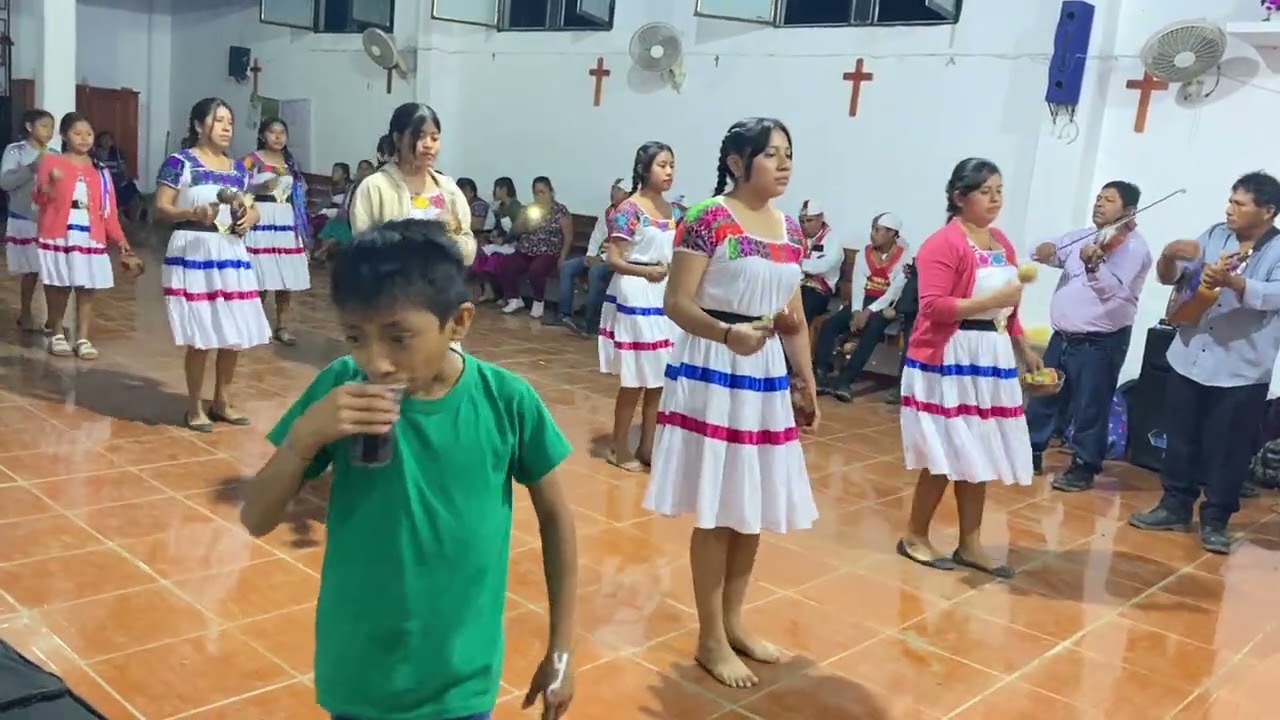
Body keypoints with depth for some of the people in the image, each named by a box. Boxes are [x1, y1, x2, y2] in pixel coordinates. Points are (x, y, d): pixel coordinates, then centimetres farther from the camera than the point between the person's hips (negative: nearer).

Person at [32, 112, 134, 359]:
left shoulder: (100, 171, 10)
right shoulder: (51, 162, 1)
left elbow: (109, 207, 7)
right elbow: (39, 199, -4)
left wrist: (118, 237, 0)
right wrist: (49, 184, -25)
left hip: (91, 237, 2)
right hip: (59, 236, -2)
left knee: (87, 289, 1)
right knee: (59, 286, 4)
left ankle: (83, 339, 7)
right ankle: (56, 334, 19)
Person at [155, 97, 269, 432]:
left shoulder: (238, 169, 14)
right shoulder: (180, 162, -4)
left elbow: (251, 209, 20)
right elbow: (161, 208, -7)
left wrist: (250, 218, -3)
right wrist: (193, 213, -25)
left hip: (231, 255, 6)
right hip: (193, 254, -6)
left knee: (235, 333, 8)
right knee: (200, 336, -5)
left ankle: (222, 401, 24)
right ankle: (195, 406, 10)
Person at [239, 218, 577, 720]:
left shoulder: (508, 402, -16)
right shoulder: (341, 388, -14)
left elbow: (555, 517, -2)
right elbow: (256, 522, -8)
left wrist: (561, 651, 4)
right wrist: (305, 435, -26)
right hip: (357, 677, 1)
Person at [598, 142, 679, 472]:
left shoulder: (673, 211, 10)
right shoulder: (630, 209, -10)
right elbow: (613, 260, -13)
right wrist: (646, 271, -27)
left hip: (666, 299, 7)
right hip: (635, 299, -7)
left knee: (659, 380, 11)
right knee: (634, 381, 0)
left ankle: (647, 446, 22)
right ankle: (619, 448, 15)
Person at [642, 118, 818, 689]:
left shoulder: (790, 229, 10)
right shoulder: (708, 219, -11)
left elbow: (796, 316, 14)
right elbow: (677, 303, -14)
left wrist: (807, 382, 12)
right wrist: (726, 333, -30)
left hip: (767, 375, 7)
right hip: (713, 372, -7)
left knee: (755, 507, 13)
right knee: (717, 511, 0)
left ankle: (732, 621, 30)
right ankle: (711, 639, 15)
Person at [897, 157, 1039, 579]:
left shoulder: (1002, 243, 13)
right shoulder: (943, 243, -12)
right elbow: (933, 307, -20)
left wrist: (1024, 349, 14)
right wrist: (993, 300, -22)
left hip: (991, 358, 8)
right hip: (948, 359, -8)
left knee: (978, 455, 11)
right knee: (946, 456, -3)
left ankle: (970, 544, 20)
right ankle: (914, 536, 14)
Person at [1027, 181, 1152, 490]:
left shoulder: (1133, 247, -11)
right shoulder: (1083, 236, 11)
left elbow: (1114, 290, -25)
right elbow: (1052, 251, 11)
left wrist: (1093, 265, -45)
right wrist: (1046, 250, -14)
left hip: (1100, 342, -7)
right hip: (1062, 336, 7)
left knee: (1089, 408, -1)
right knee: (1043, 396, 15)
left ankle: (1083, 467, 12)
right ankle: (1032, 452, 28)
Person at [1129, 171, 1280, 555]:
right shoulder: (1215, 236, 6)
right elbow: (1169, 277, 8)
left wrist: (1231, 281, -42)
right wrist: (1169, 256, -16)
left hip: (1241, 373, -4)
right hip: (1188, 359, 4)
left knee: (1227, 450, 4)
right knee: (1180, 440, 13)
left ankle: (1215, 520, 18)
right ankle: (1175, 506, 27)